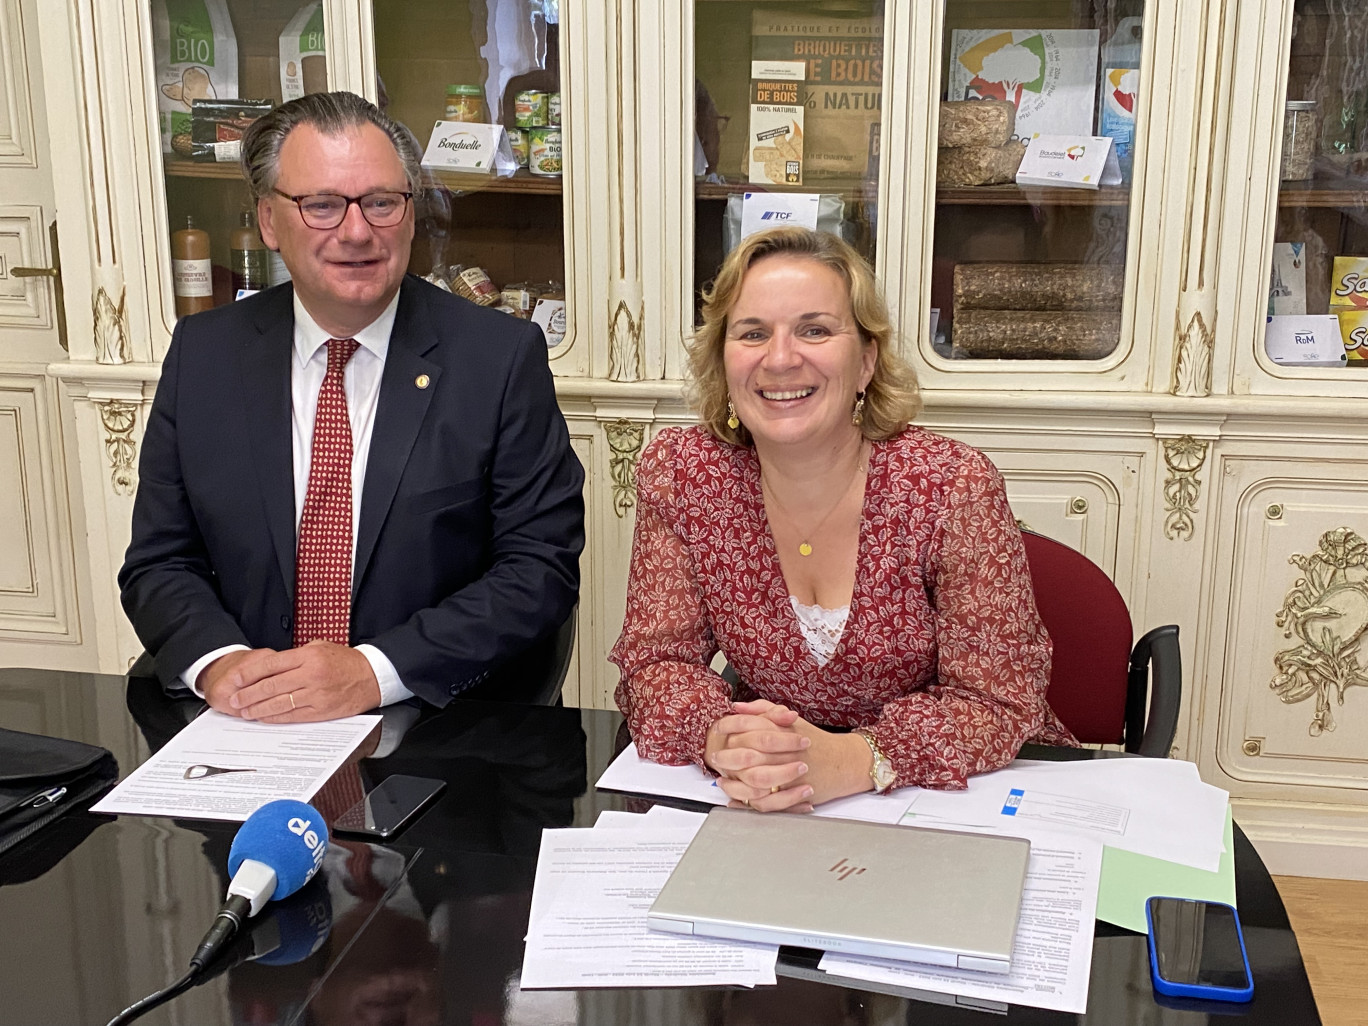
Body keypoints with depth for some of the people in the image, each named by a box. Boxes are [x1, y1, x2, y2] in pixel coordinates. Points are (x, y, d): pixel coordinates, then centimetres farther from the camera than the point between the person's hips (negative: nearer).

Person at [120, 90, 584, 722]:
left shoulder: (503, 358, -4)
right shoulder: (202, 355, 5)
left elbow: (541, 568, -7)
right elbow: (159, 563, 8)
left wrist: (373, 671, -18)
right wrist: (217, 662, -13)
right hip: (247, 742, 3)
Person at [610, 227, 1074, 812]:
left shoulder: (953, 487, -15)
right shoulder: (677, 473, -8)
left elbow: (1000, 701, -15)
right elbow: (656, 661, -5)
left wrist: (850, 760, -32)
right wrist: (723, 741, -28)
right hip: (762, 811, 1)